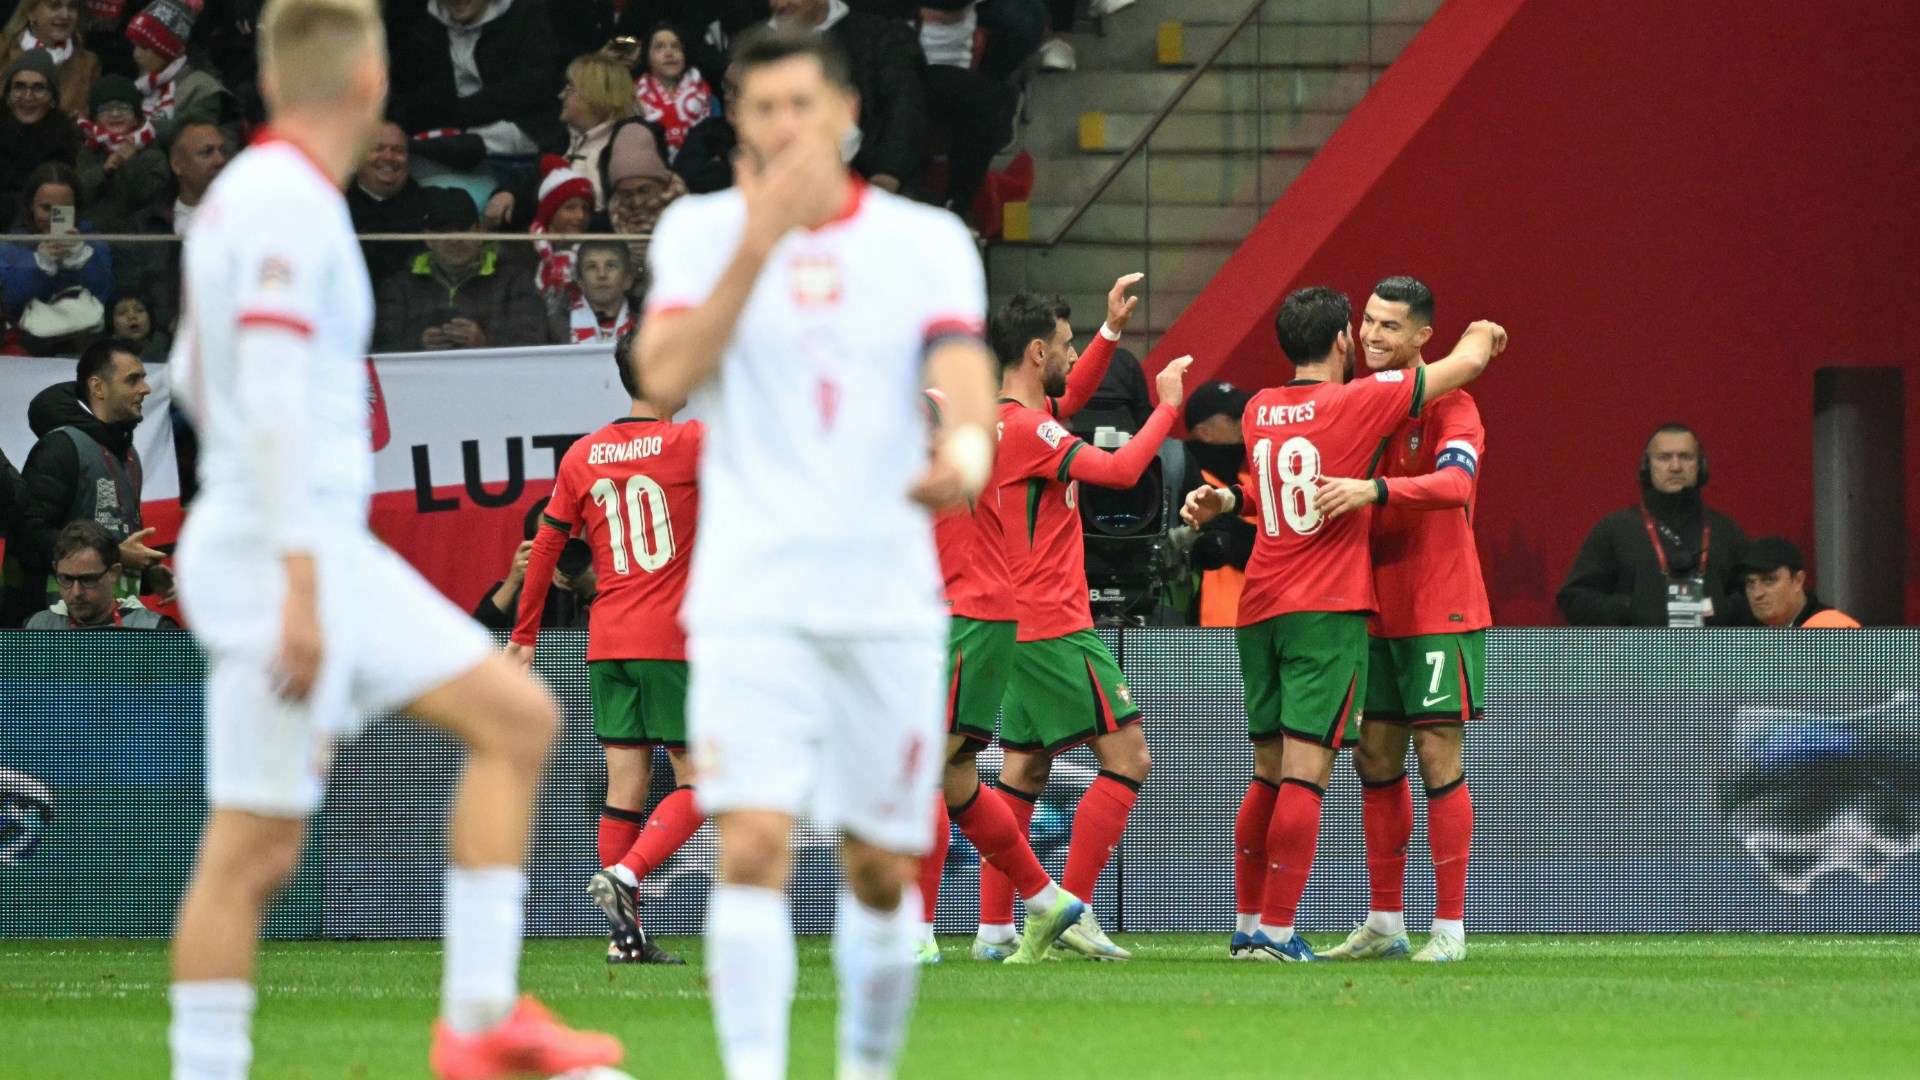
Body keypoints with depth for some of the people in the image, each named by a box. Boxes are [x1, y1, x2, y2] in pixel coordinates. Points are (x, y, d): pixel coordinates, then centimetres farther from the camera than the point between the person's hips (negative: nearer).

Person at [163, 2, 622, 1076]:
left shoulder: (251, 193, 14)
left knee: (517, 717, 7)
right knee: (254, 845, -7)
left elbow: (195, 372, 27)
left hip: (333, 555, 10)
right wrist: (299, 582, -27)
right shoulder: (288, 201, -14)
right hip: (285, 554, -10)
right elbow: (271, 397, -23)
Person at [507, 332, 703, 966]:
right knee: (697, 784, 0)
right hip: (671, 642, -5)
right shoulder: (690, 444, -8)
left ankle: (626, 937, 4)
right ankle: (624, 875, -21)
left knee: (625, 787, 6)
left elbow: (545, 549, 11)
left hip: (607, 645, 5)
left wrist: (524, 636, 18)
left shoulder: (583, 457, 7)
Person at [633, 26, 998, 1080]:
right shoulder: (701, 231, 3)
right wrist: (758, 244, -19)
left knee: (881, 869, 7)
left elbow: (964, 380, -10)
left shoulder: (928, 241, 4)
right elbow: (664, 378, -11)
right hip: (750, 598, -1)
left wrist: (966, 453, -34)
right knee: (752, 848, -16)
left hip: (888, 599, 1)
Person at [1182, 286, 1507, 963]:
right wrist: (1480, 335, 24)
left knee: (1269, 773, 14)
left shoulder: (1260, 411, 9)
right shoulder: (1356, 403, -7)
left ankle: (1247, 926, 17)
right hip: (1328, 608, -6)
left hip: (1260, 608, 6)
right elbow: (1468, 363, 3)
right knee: (1306, 772, -8)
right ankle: (1277, 932, -12)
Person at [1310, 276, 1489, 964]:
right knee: (1375, 759, 8)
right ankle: (1385, 924, 15)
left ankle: (1450, 927, -2)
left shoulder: (1446, 402, -11)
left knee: (1438, 755, -6)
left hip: (1437, 609, -7)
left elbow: (1456, 481, -29)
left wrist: (1375, 490, -42)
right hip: (1374, 610, 7)